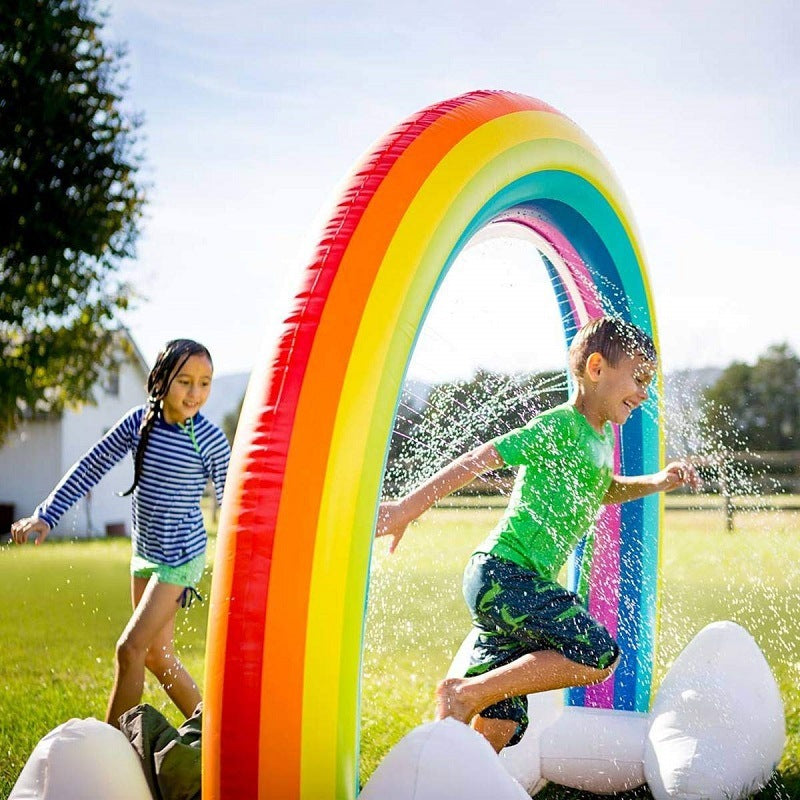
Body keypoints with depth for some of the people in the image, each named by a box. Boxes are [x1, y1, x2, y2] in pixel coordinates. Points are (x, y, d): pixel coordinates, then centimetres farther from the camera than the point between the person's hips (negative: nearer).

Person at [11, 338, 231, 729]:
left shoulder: (209, 439, -16)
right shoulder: (139, 421, -4)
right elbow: (90, 468, 2)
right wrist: (45, 516, -1)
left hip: (181, 557, -6)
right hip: (145, 551, 6)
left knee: (130, 648, -11)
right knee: (156, 655, 12)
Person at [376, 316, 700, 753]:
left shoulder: (603, 434, 18)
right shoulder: (560, 426, -10)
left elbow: (604, 490, 38)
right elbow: (483, 457, -16)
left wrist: (656, 482, 21)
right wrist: (407, 507, -19)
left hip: (524, 582, 9)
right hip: (503, 571, -9)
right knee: (599, 655, -18)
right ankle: (465, 692, -12)